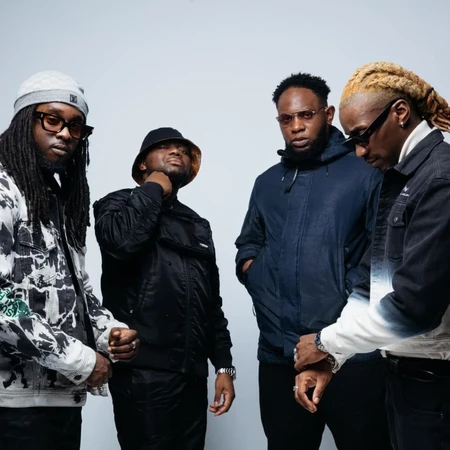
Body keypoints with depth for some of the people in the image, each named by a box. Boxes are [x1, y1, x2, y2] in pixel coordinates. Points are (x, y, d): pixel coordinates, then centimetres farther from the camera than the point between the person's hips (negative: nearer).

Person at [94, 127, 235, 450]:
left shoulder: (197, 225, 20)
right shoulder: (120, 204, 3)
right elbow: (121, 240, -23)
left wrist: (224, 365, 11)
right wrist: (154, 188, -7)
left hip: (191, 373, 6)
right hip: (143, 371, -6)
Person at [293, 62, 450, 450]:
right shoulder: (398, 177, 10)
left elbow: (416, 303, -23)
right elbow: (372, 284, 10)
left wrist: (327, 342, -10)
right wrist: (330, 359, 1)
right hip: (405, 372, 8)